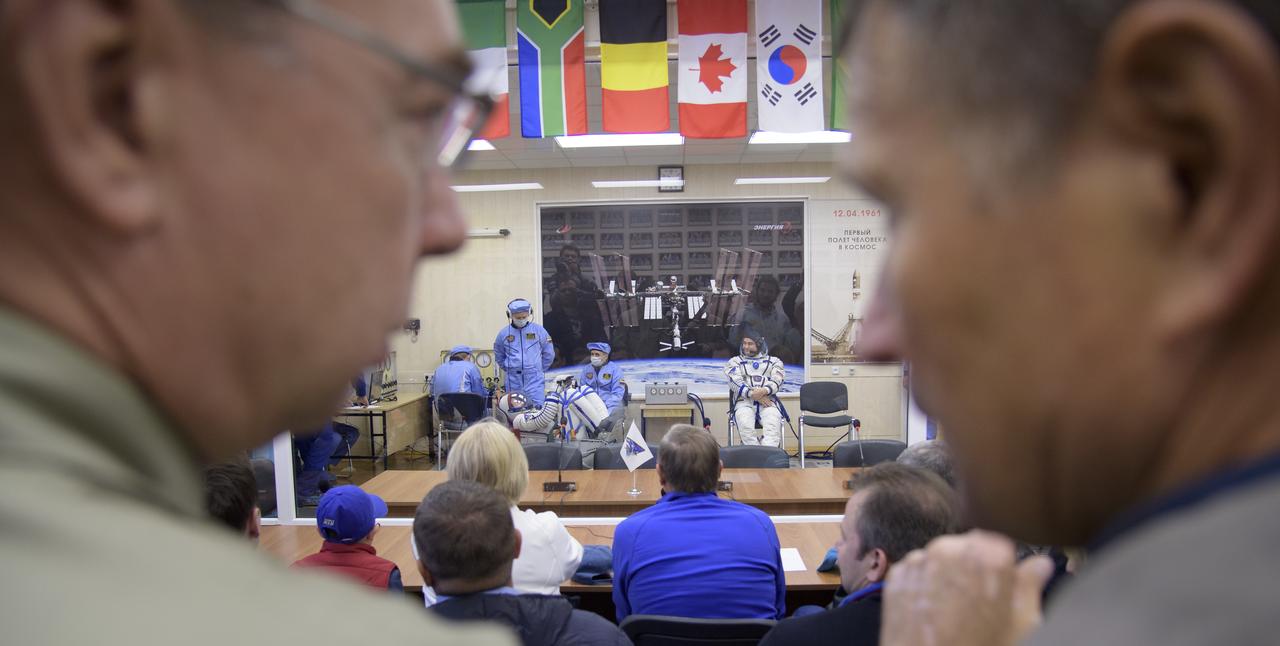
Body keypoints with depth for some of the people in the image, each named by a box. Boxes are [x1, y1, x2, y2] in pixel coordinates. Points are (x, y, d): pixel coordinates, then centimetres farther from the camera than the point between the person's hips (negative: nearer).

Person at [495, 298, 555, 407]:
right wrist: (508, 370, 12)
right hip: (513, 381, 2)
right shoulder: (504, 333, 5)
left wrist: (539, 369, 9)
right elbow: (499, 356, 19)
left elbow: (549, 353, 10)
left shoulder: (539, 330, 1)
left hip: (534, 379, -2)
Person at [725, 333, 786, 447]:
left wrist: (764, 391, -18)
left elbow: (777, 382, 4)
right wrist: (752, 394, -14)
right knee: (745, 426, -34)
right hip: (744, 401, 0)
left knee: (772, 425, -33)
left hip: (768, 401, 0)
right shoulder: (734, 362, 19)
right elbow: (736, 383, 3)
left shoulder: (774, 361, 20)